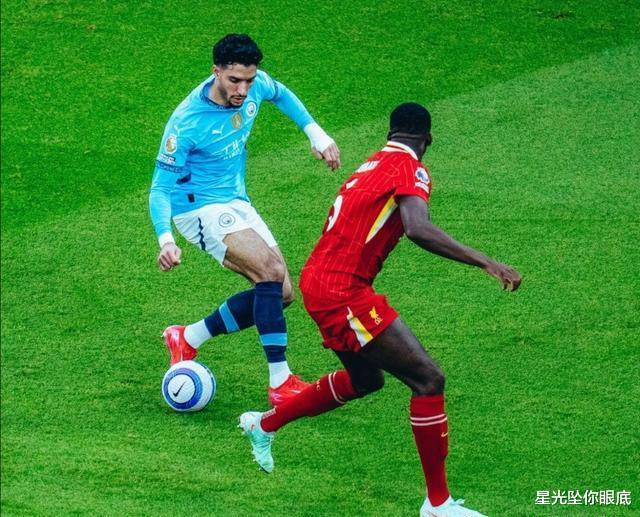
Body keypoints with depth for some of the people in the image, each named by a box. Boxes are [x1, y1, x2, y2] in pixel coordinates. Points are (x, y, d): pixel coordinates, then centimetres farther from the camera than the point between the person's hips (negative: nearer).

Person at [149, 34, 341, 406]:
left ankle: (187, 339, 15)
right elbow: (161, 188, -21)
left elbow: (281, 95, 18)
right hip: (201, 207, -8)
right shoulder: (187, 122, -26)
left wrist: (317, 135, 10)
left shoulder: (256, 84, -9)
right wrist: (166, 240, -36)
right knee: (272, 271, -26)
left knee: (281, 294, 2)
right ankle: (281, 383, -26)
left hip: (237, 202, 8)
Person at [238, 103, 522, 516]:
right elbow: (419, 229, -31)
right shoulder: (410, 169, -13)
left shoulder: (374, 164, 15)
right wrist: (485, 262, -35)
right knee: (428, 378, -10)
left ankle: (264, 425, 45)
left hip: (321, 281, 10)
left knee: (365, 380, 29)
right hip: (341, 291, -10)